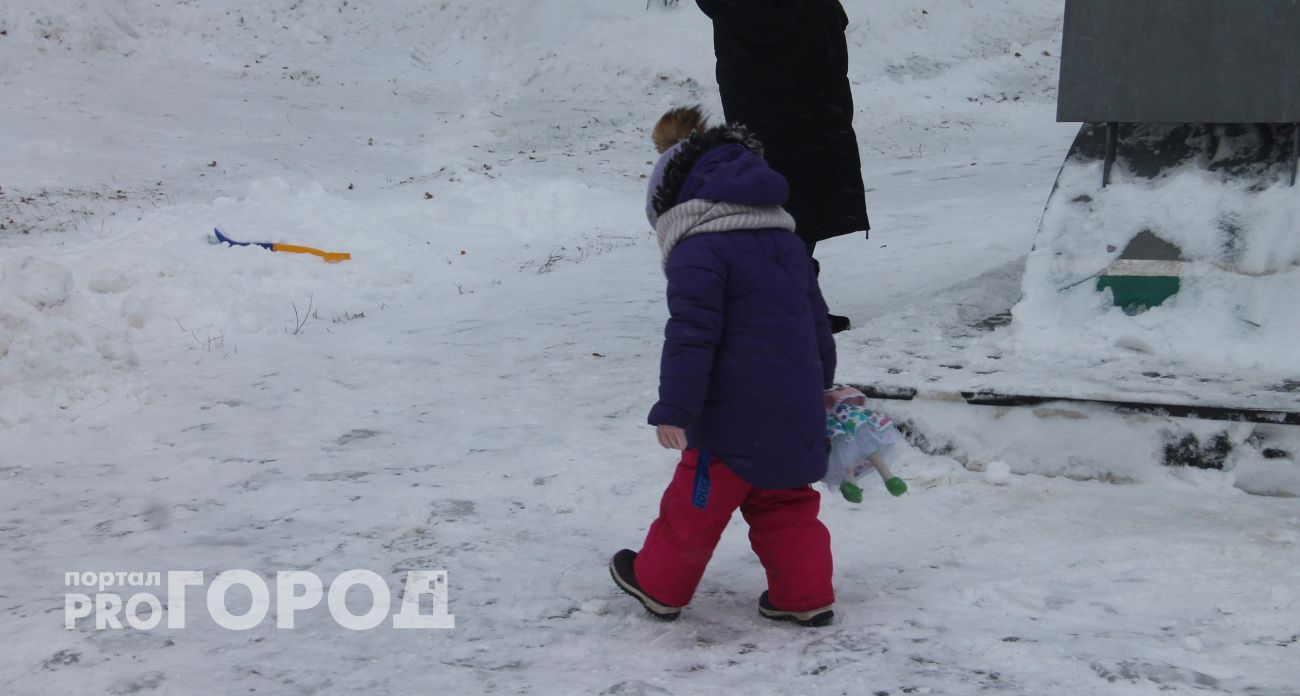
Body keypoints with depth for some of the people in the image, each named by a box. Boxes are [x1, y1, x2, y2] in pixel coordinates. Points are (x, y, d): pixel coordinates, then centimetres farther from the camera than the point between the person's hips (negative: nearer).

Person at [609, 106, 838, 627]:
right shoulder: (787, 243, 15)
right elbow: (818, 321, 23)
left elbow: (691, 335, -19)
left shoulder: (698, 252, -12)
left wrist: (674, 409, -18)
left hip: (734, 417, -7)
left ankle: (659, 584, 24)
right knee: (785, 504, 18)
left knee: (696, 502, 8)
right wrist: (820, 385, 34)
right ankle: (806, 594, 16)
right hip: (796, 410, 7)